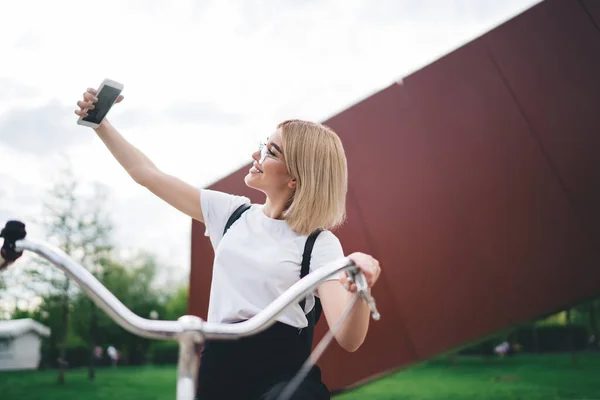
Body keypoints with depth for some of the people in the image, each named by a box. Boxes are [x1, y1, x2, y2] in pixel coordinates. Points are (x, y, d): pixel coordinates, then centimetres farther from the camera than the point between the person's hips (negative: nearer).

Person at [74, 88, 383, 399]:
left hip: (284, 372, -4)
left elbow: (347, 339, -16)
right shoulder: (231, 212, 11)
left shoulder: (320, 244, -3)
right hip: (221, 365, 5)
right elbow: (147, 174, 15)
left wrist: (360, 290, -36)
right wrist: (99, 122, 11)